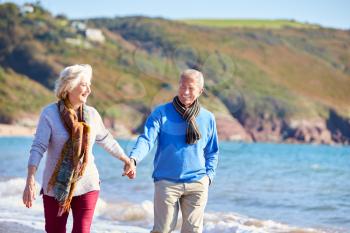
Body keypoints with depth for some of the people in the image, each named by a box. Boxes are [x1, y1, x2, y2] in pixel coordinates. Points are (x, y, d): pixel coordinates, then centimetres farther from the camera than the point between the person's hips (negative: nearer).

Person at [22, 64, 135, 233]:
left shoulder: (91, 114, 3)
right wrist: (30, 181, -27)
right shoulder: (49, 113, -8)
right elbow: (38, 148, -15)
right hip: (56, 186, -2)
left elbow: (106, 140, 20)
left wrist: (126, 160, 30)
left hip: (86, 186, 2)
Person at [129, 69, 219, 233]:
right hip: (167, 182, -3)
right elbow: (146, 139, -14)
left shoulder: (207, 118, 8)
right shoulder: (161, 113, -2)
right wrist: (133, 159, -32)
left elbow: (212, 152, 18)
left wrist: (209, 175, 4)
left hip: (197, 183, 3)